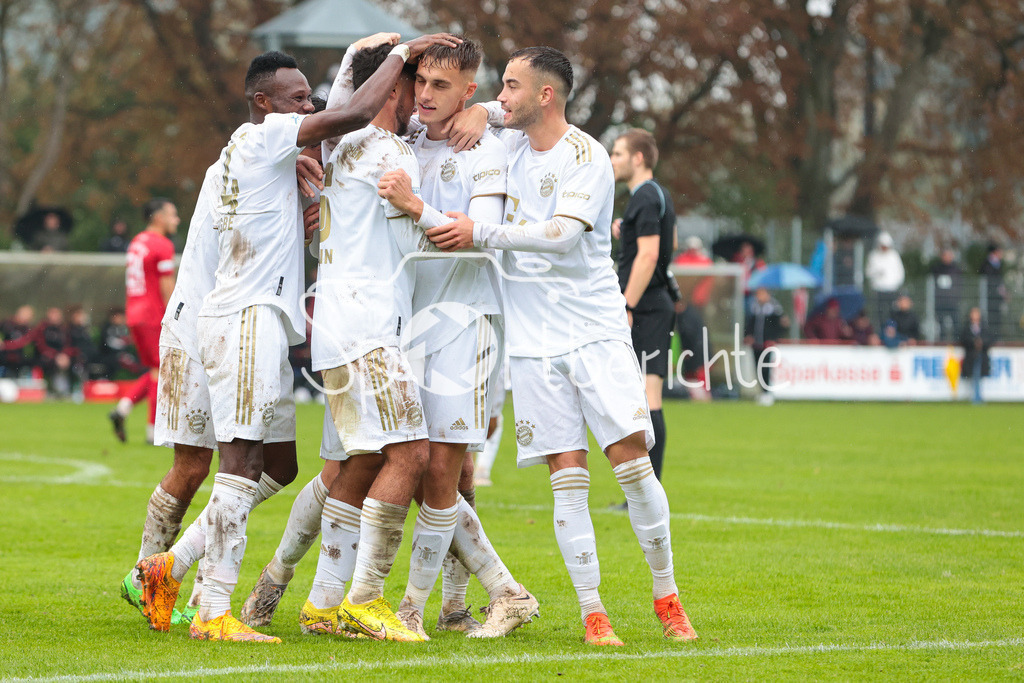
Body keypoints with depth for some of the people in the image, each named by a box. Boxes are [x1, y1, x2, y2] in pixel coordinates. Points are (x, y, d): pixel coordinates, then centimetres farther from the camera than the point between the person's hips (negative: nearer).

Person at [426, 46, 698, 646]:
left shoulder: (586, 156, -10)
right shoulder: (511, 142, 8)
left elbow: (563, 234, -24)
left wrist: (479, 234, -27)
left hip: (597, 331, -4)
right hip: (535, 341, 4)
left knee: (632, 457, -9)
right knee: (568, 476, -3)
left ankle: (667, 599, 5)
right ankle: (593, 613, 0)